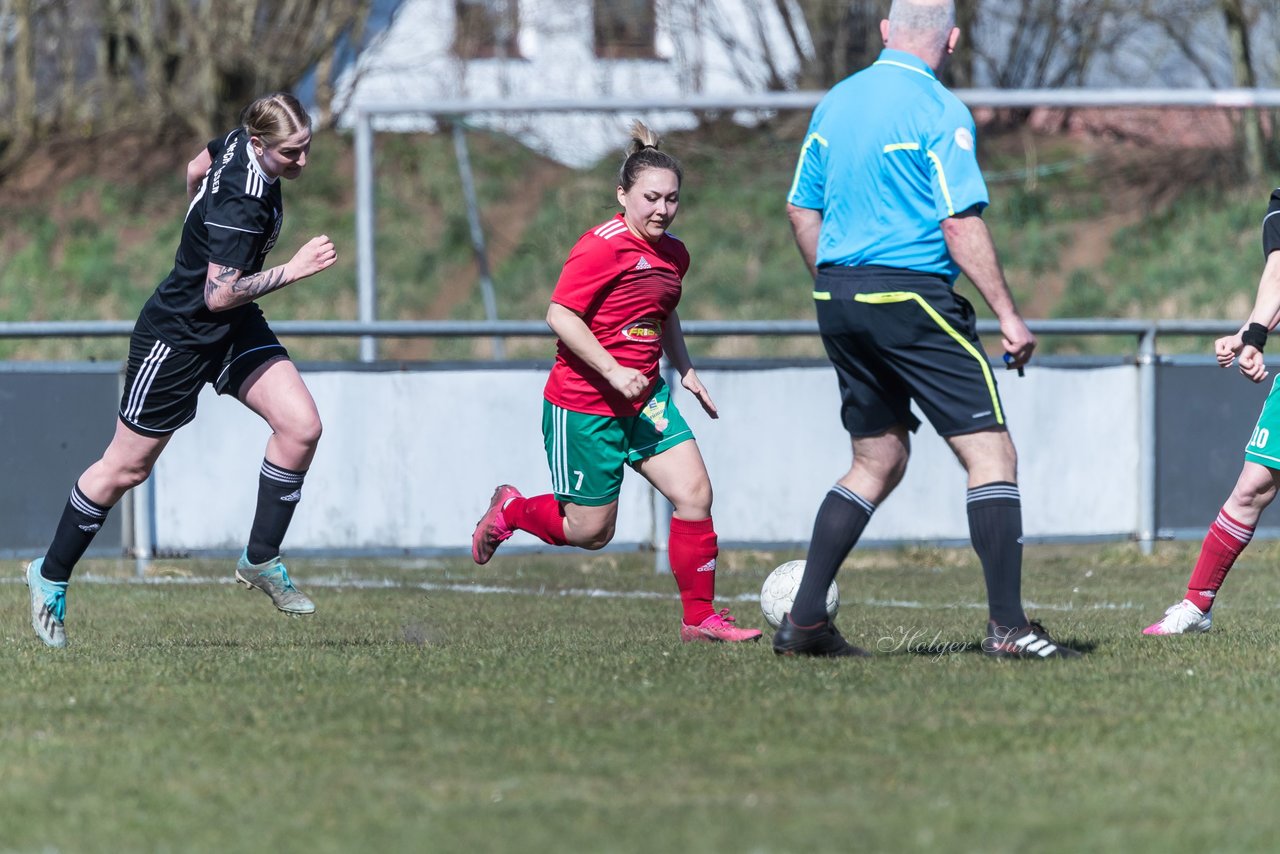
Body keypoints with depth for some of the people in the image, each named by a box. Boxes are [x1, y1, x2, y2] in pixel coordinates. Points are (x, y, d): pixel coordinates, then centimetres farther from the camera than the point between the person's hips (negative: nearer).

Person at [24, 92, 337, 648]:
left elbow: (196, 169, 14)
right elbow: (219, 295, -31)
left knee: (301, 425, -9)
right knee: (127, 467, 6)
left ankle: (261, 561, 5)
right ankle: (51, 576, 25)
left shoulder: (240, 144, -7)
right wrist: (293, 270, -30)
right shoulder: (240, 204, -33)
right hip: (177, 336, -8)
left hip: (235, 330, 8)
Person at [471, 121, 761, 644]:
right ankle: (511, 510, 32)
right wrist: (613, 371, -24)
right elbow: (560, 316, -20)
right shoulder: (603, 247, -18)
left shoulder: (674, 255, 8)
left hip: (646, 401, 7)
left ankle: (699, 619, 0)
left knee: (694, 493, -8)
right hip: (584, 405, -7)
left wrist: (685, 371, 17)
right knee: (591, 531, 2)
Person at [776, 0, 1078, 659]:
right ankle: (1007, 625, -11)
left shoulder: (834, 104, 12)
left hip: (837, 297, 8)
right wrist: (1007, 314, -11)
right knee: (990, 452, -4)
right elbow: (961, 223, -16)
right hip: (911, 296, -8)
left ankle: (804, 620, 11)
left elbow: (802, 210, 17)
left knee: (879, 459, 17)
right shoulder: (938, 111, -10)